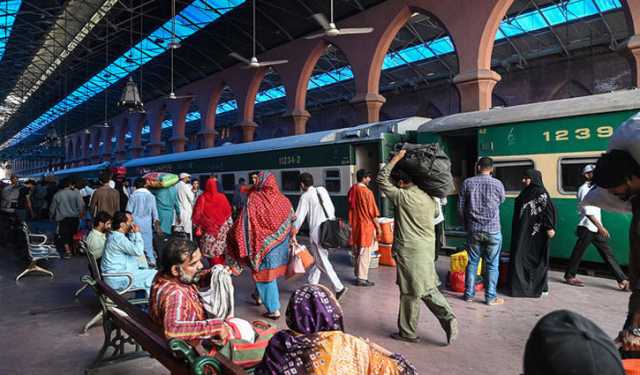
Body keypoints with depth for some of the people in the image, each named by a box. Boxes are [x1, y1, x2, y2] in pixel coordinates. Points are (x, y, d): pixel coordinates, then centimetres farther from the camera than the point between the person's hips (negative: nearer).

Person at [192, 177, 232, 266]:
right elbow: (228, 212, 3)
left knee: (212, 250, 6)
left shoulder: (202, 198, -10)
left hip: (208, 228, -2)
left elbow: (197, 214, -7)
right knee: (220, 248, 15)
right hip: (222, 228, 2)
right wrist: (228, 225, 14)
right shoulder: (222, 197, -5)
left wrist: (198, 226, 1)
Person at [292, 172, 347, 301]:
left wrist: (293, 235, -2)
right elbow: (332, 209, 13)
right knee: (318, 258, 18)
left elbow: (299, 217, -8)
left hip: (318, 231, -7)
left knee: (322, 261, -1)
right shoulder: (322, 190, 10)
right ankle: (312, 284, 27)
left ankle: (339, 287, -5)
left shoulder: (305, 197, -6)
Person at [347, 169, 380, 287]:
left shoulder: (352, 190, 4)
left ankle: (358, 275, 24)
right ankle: (362, 278, 3)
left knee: (357, 252, 16)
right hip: (366, 226, -7)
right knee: (365, 253, 0)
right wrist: (378, 226, -4)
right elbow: (372, 212, -15)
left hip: (355, 225, 7)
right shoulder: (367, 192, -18)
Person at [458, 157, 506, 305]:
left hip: (473, 230, 2)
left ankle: (469, 294, 18)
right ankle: (491, 297, 11)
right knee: (492, 264, 6)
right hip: (493, 230, -2)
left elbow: (460, 207, 1)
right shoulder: (497, 184, -6)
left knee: (472, 262, 12)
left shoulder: (467, 183, -2)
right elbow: (501, 201, 13)